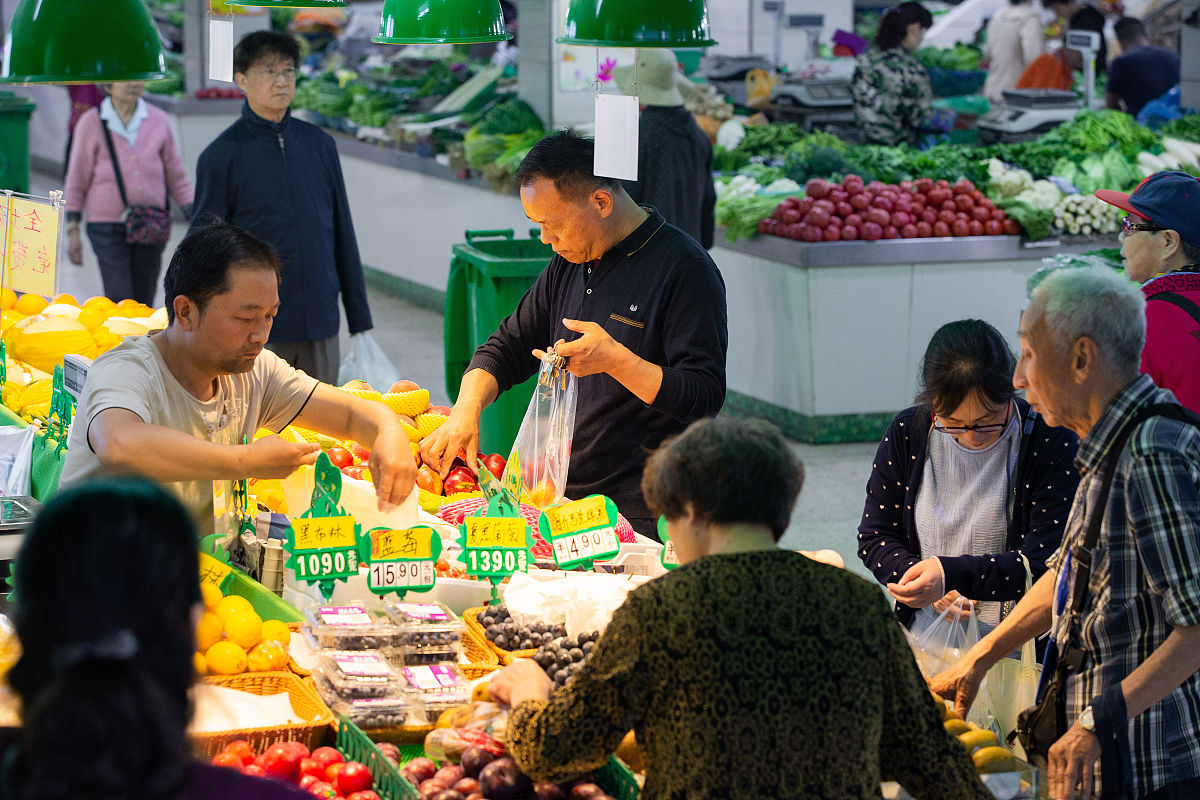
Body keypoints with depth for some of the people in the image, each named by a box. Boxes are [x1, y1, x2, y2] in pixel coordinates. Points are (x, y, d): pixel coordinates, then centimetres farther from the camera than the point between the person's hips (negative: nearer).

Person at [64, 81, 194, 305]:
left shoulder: (158, 121, 5)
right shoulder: (91, 123, -2)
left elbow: (176, 177, 11)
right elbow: (76, 181, 3)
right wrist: (72, 231, 1)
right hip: (107, 227, -3)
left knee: (144, 300, 7)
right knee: (119, 298, -13)